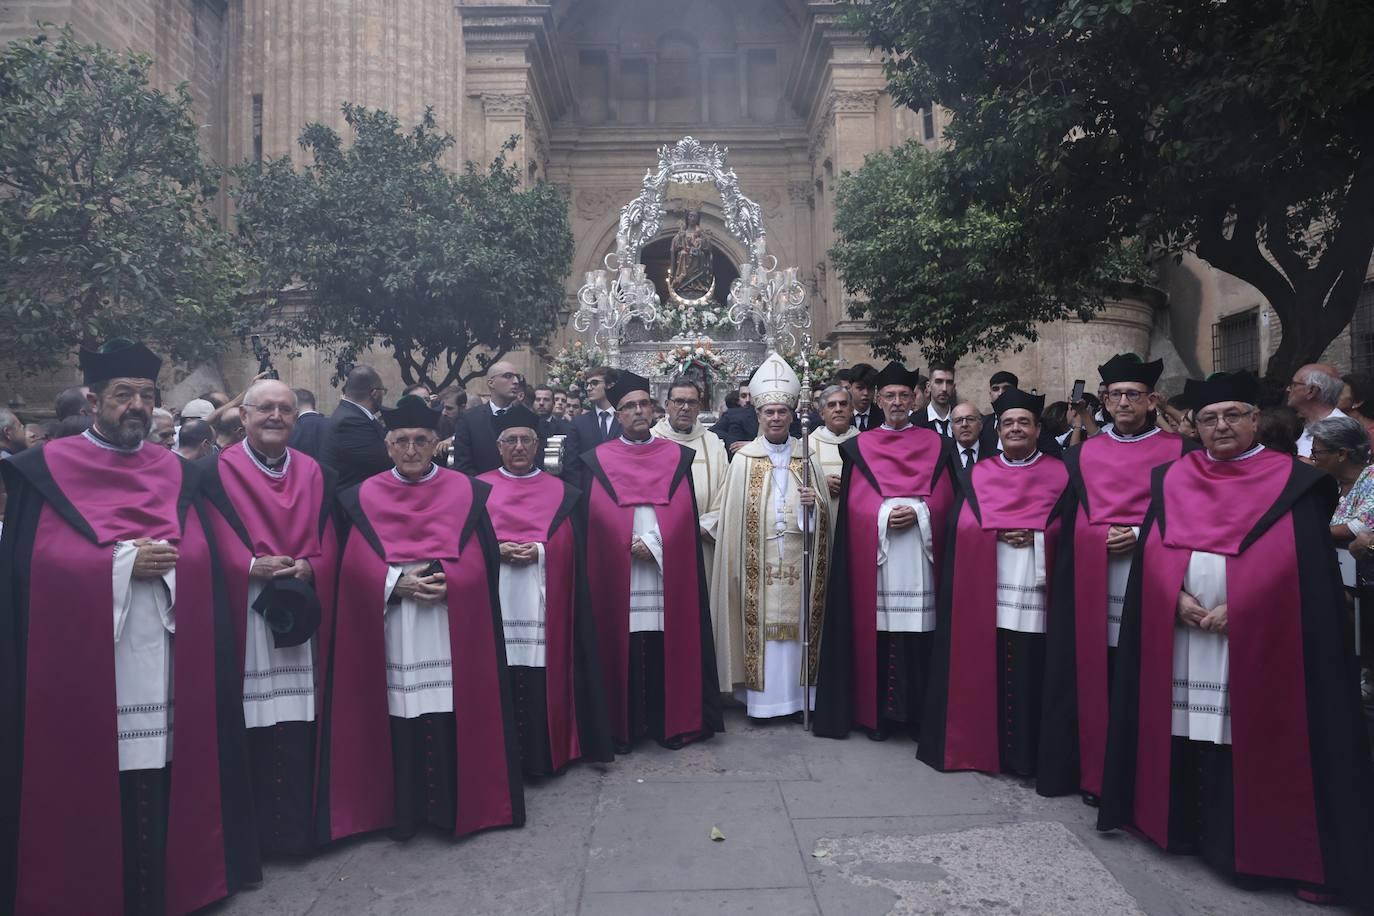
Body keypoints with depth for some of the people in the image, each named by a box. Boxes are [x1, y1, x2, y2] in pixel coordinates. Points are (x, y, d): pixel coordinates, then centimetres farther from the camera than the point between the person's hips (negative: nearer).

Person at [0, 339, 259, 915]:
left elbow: (203, 565, 9)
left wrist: (166, 564, -9)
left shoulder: (177, 475, 11)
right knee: (88, 798, 5)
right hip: (79, 671, -2)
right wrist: (122, 562, -13)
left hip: (163, 668, 2)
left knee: (155, 795, 6)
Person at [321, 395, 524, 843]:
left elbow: (483, 562, 1)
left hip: (452, 635, 0)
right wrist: (395, 584, -14)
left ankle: (454, 808, 18)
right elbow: (354, 569, 1)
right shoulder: (364, 498, 6)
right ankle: (402, 812, 18)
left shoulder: (467, 493, 5)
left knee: (450, 722, 2)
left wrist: (449, 583, -15)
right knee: (399, 722, 2)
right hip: (391, 639, 1)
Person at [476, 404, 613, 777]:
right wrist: (496, 550, -11)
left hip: (544, 605, 0)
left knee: (542, 679, -2)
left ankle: (544, 753, 13)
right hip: (495, 604, 0)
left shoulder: (561, 493, 9)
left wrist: (539, 550, -11)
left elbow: (574, 550, 5)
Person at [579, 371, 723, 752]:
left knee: (667, 650, 3)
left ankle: (670, 724, 16)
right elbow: (589, 522, 4)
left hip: (667, 576, 1)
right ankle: (622, 727, 14)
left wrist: (654, 545, -9)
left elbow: (686, 520, 4)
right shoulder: (596, 461, 6)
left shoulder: (679, 457, 9)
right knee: (621, 651, 2)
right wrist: (627, 547, -7)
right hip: (617, 577, 0)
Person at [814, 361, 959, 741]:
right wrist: (885, 515, -11)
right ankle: (877, 714, 11)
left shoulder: (937, 445, 11)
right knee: (876, 631, 0)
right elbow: (854, 505, 4)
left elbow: (946, 499, 5)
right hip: (874, 554, 0)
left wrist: (918, 513, -11)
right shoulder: (859, 447, 10)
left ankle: (918, 714, 13)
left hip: (921, 555, 0)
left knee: (919, 632, 0)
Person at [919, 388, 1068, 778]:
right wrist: (1000, 533, -10)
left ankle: (1024, 752, 10)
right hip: (985, 589, 1)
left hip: (1033, 591, -1)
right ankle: (983, 746, 13)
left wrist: (1036, 536, -12)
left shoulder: (1059, 475, 9)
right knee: (984, 668, 1)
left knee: (1028, 672, -2)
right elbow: (960, 527, 5)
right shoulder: (979, 475, 12)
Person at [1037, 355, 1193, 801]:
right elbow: (1068, 522, 12)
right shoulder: (1082, 455, 12)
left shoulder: (1179, 452, 6)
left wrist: (1140, 534, -12)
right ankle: (1096, 773, 14)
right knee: (1096, 679, 3)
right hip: (1093, 585, 2)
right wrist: (1107, 535, -3)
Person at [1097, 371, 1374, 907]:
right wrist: (1178, 599, -10)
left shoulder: (1293, 482, 0)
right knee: (1192, 732, 6)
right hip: (1180, 633, 3)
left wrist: (1239, 607, -14)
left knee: (1254, 740, 0)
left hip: (1261, 639, -2)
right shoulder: (1173, 480, 9)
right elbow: (1151, 551, 6)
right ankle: (1189, 828, 21)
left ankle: (1288, 852, 15)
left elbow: (1305, 565, -5)